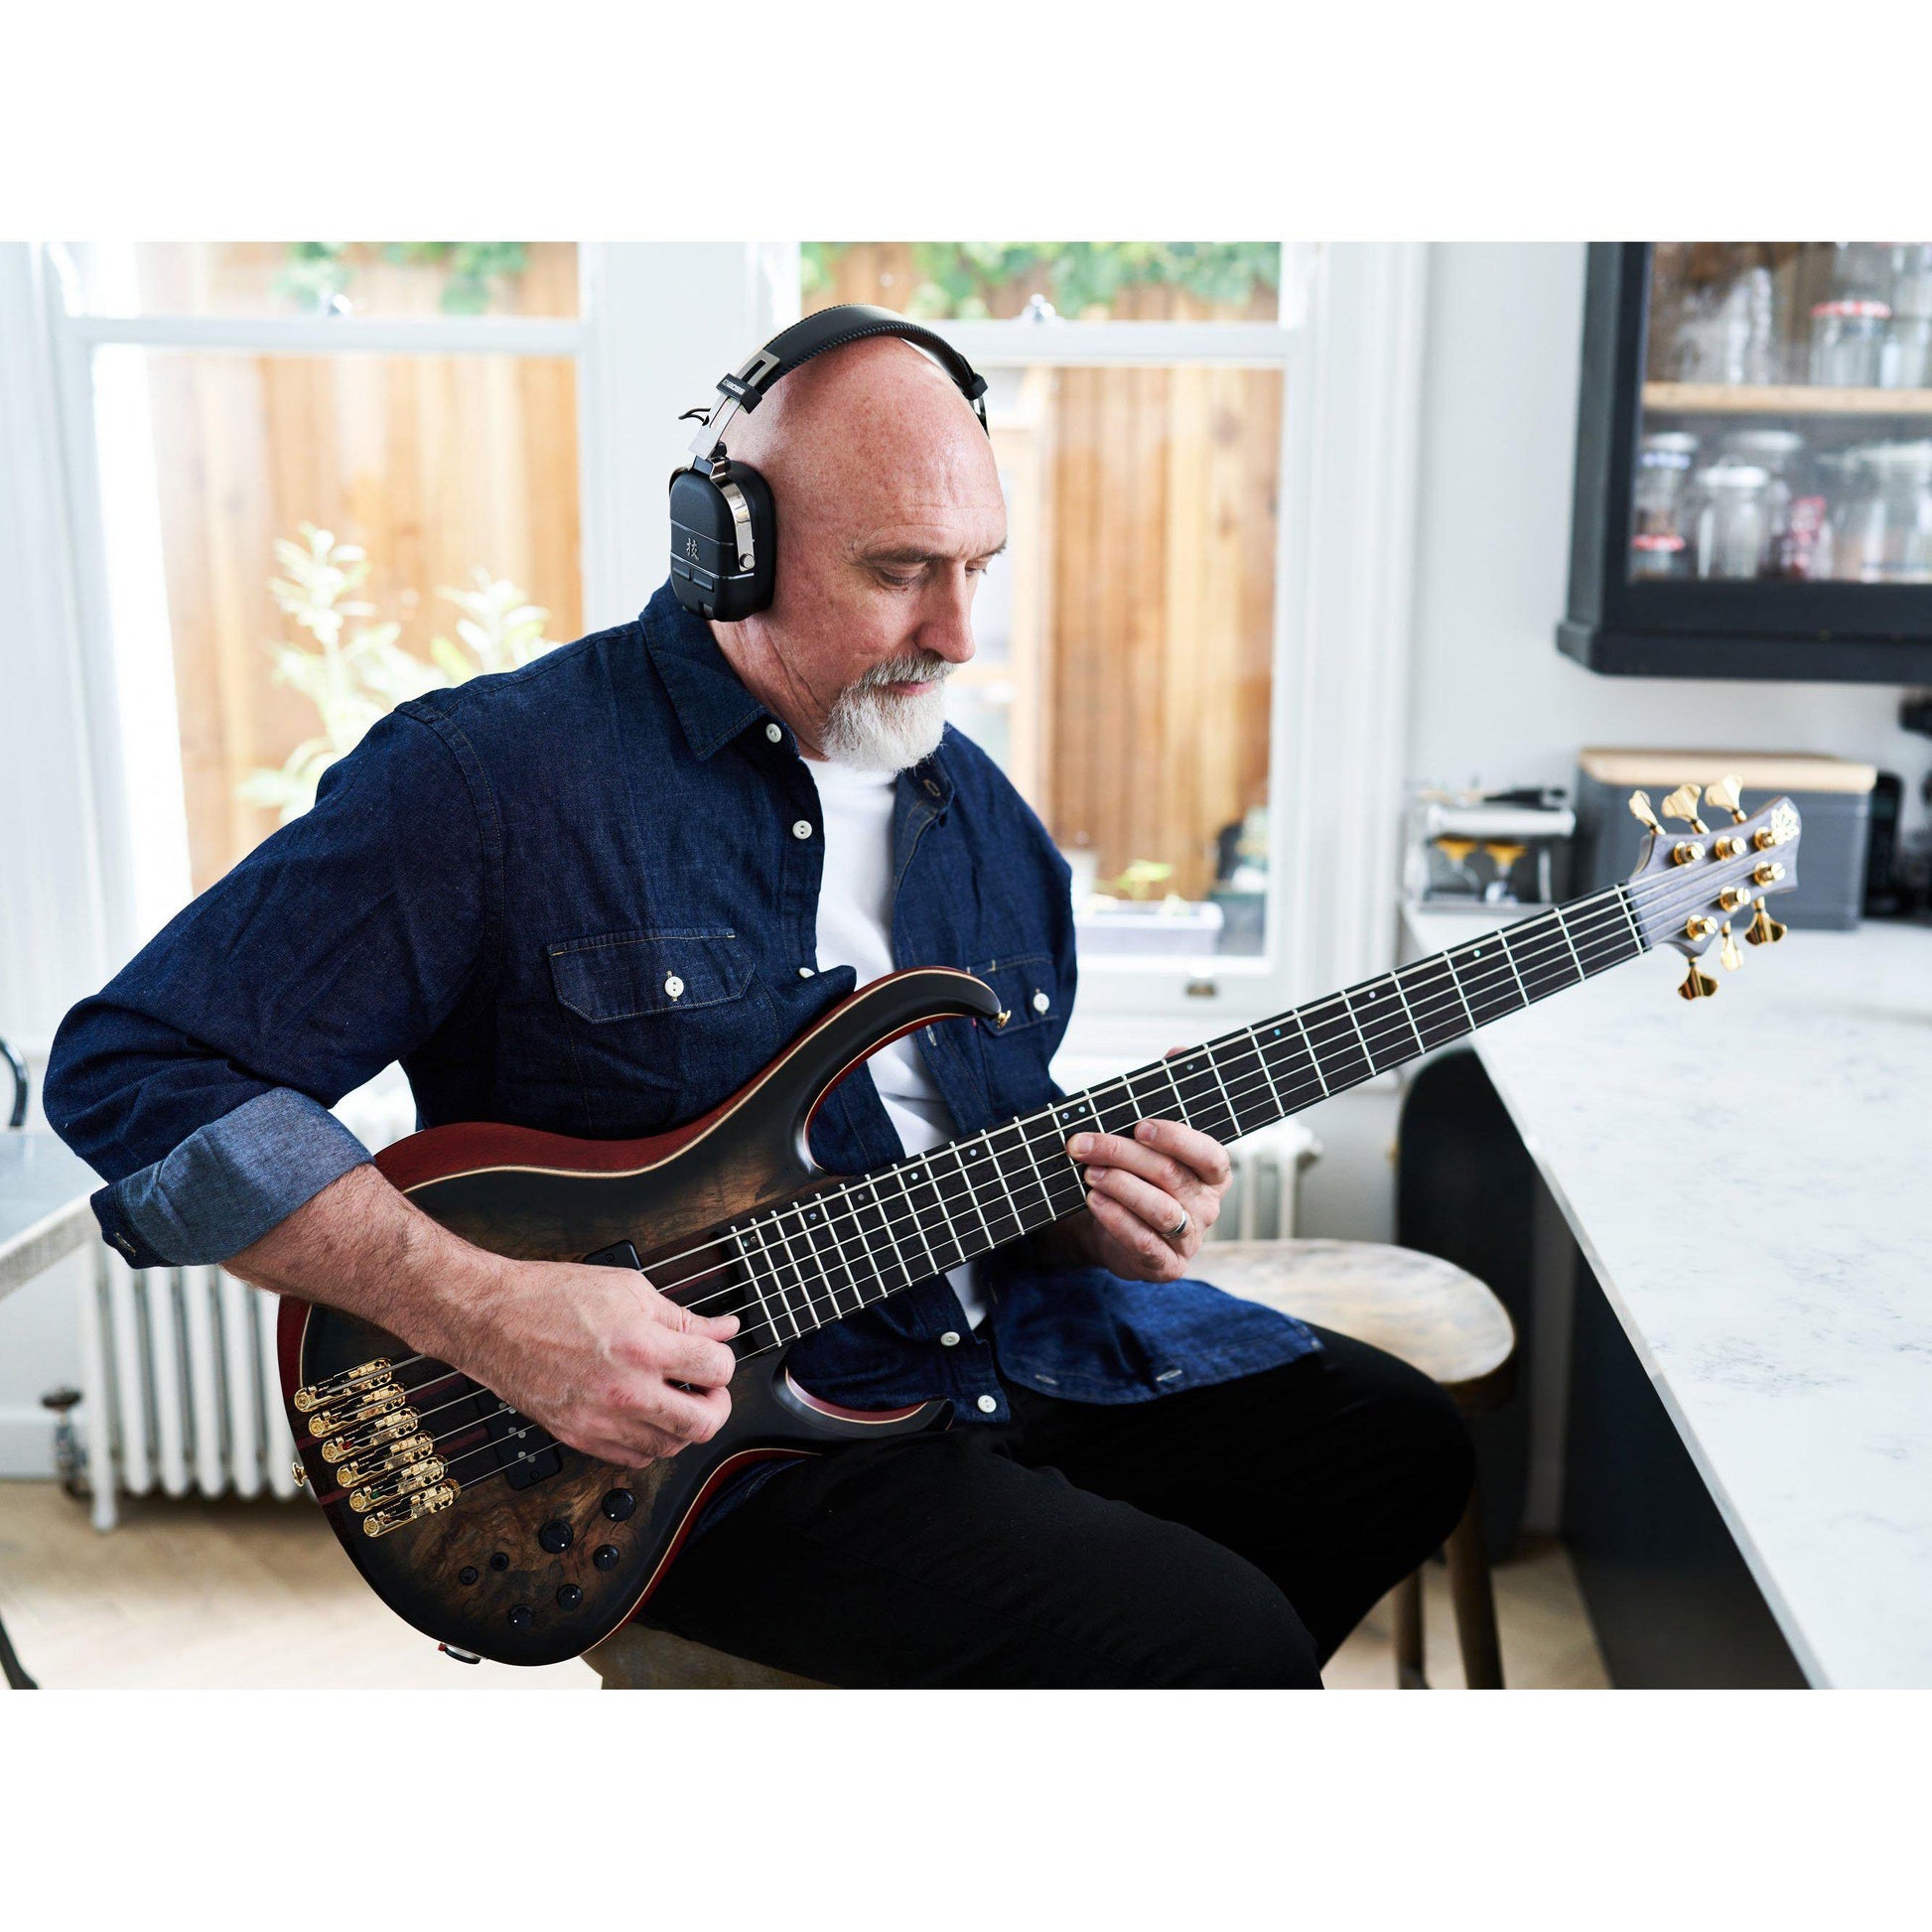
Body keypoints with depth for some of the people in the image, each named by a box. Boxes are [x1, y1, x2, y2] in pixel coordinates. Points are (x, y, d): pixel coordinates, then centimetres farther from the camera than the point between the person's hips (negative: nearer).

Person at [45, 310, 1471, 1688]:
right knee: (1220, 1644, -20)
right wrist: (488, 1313, -24)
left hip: (1016, 1349, 8)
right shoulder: (497, 775, -15)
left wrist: (1089, 1204, -7)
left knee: (1402, 1448, 10)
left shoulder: (981, 814, 8)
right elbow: (134, 1067, -16)